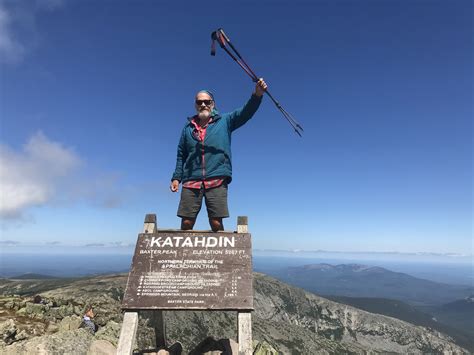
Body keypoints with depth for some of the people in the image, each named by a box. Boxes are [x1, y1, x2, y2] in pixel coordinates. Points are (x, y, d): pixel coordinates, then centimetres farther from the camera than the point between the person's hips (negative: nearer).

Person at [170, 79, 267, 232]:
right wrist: (176, 177, 9)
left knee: (216, 223, -4)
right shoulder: (188, 127, 15)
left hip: (217, 181, -2)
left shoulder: (225, 121, 9)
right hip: (191, 182, 2)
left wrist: (257, 94, -24)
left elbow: (245, 112, -7)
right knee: (186, 223, 1)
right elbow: (181, 155, 17)